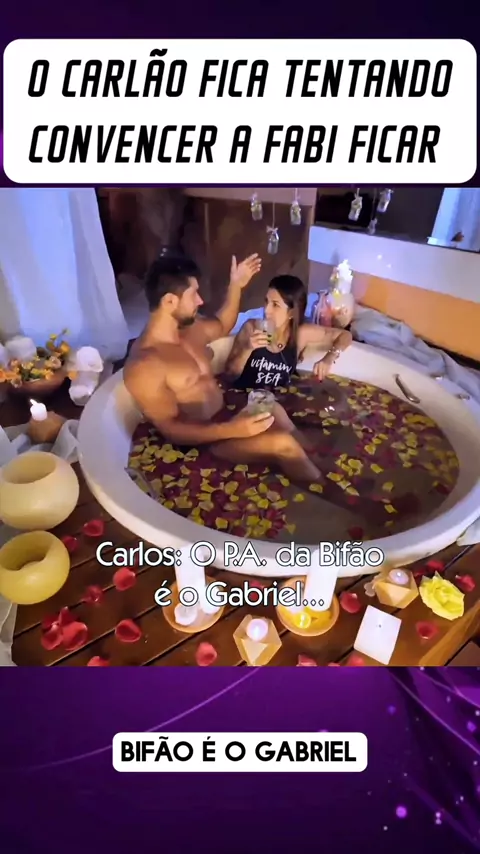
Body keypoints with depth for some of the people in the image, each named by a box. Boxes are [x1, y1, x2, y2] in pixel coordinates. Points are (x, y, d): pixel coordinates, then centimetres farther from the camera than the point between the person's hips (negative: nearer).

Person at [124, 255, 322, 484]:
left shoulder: (191, 328, 5)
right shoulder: (143, 366, -21)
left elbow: (222, 326, 28)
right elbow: (170, 429, -23)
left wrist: (235, 286, 14)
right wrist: (231, 431, -34)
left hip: (226, 416, 9)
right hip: (201, 441, -9)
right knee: (282, 444, -24)